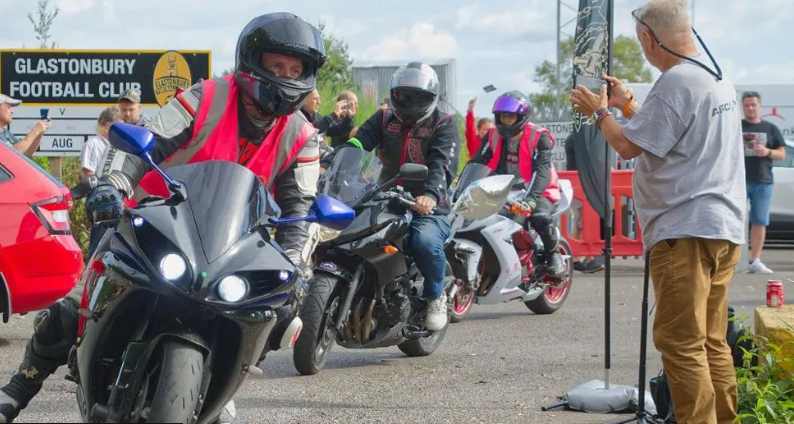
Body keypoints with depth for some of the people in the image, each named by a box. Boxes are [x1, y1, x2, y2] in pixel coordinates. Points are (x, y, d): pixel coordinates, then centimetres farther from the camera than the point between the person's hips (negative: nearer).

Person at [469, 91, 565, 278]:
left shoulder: (539, 137, -12)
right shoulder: (493, 136, 3)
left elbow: (542, 170, -24)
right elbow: (476, 163, -5)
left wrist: (530, 198, -41)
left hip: (538, 192, -5)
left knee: (540, 217, -34)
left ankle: (553, 255, -7)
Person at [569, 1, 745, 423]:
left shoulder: (676, 82, -14)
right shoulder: (718, 79, 16)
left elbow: (629, 146, -11)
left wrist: (599, 111, 5)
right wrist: (627, 104, 29)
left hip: (686, 231, -10)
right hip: (723, 229, 10)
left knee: (680, 342, -8)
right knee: (711, 342, 12)